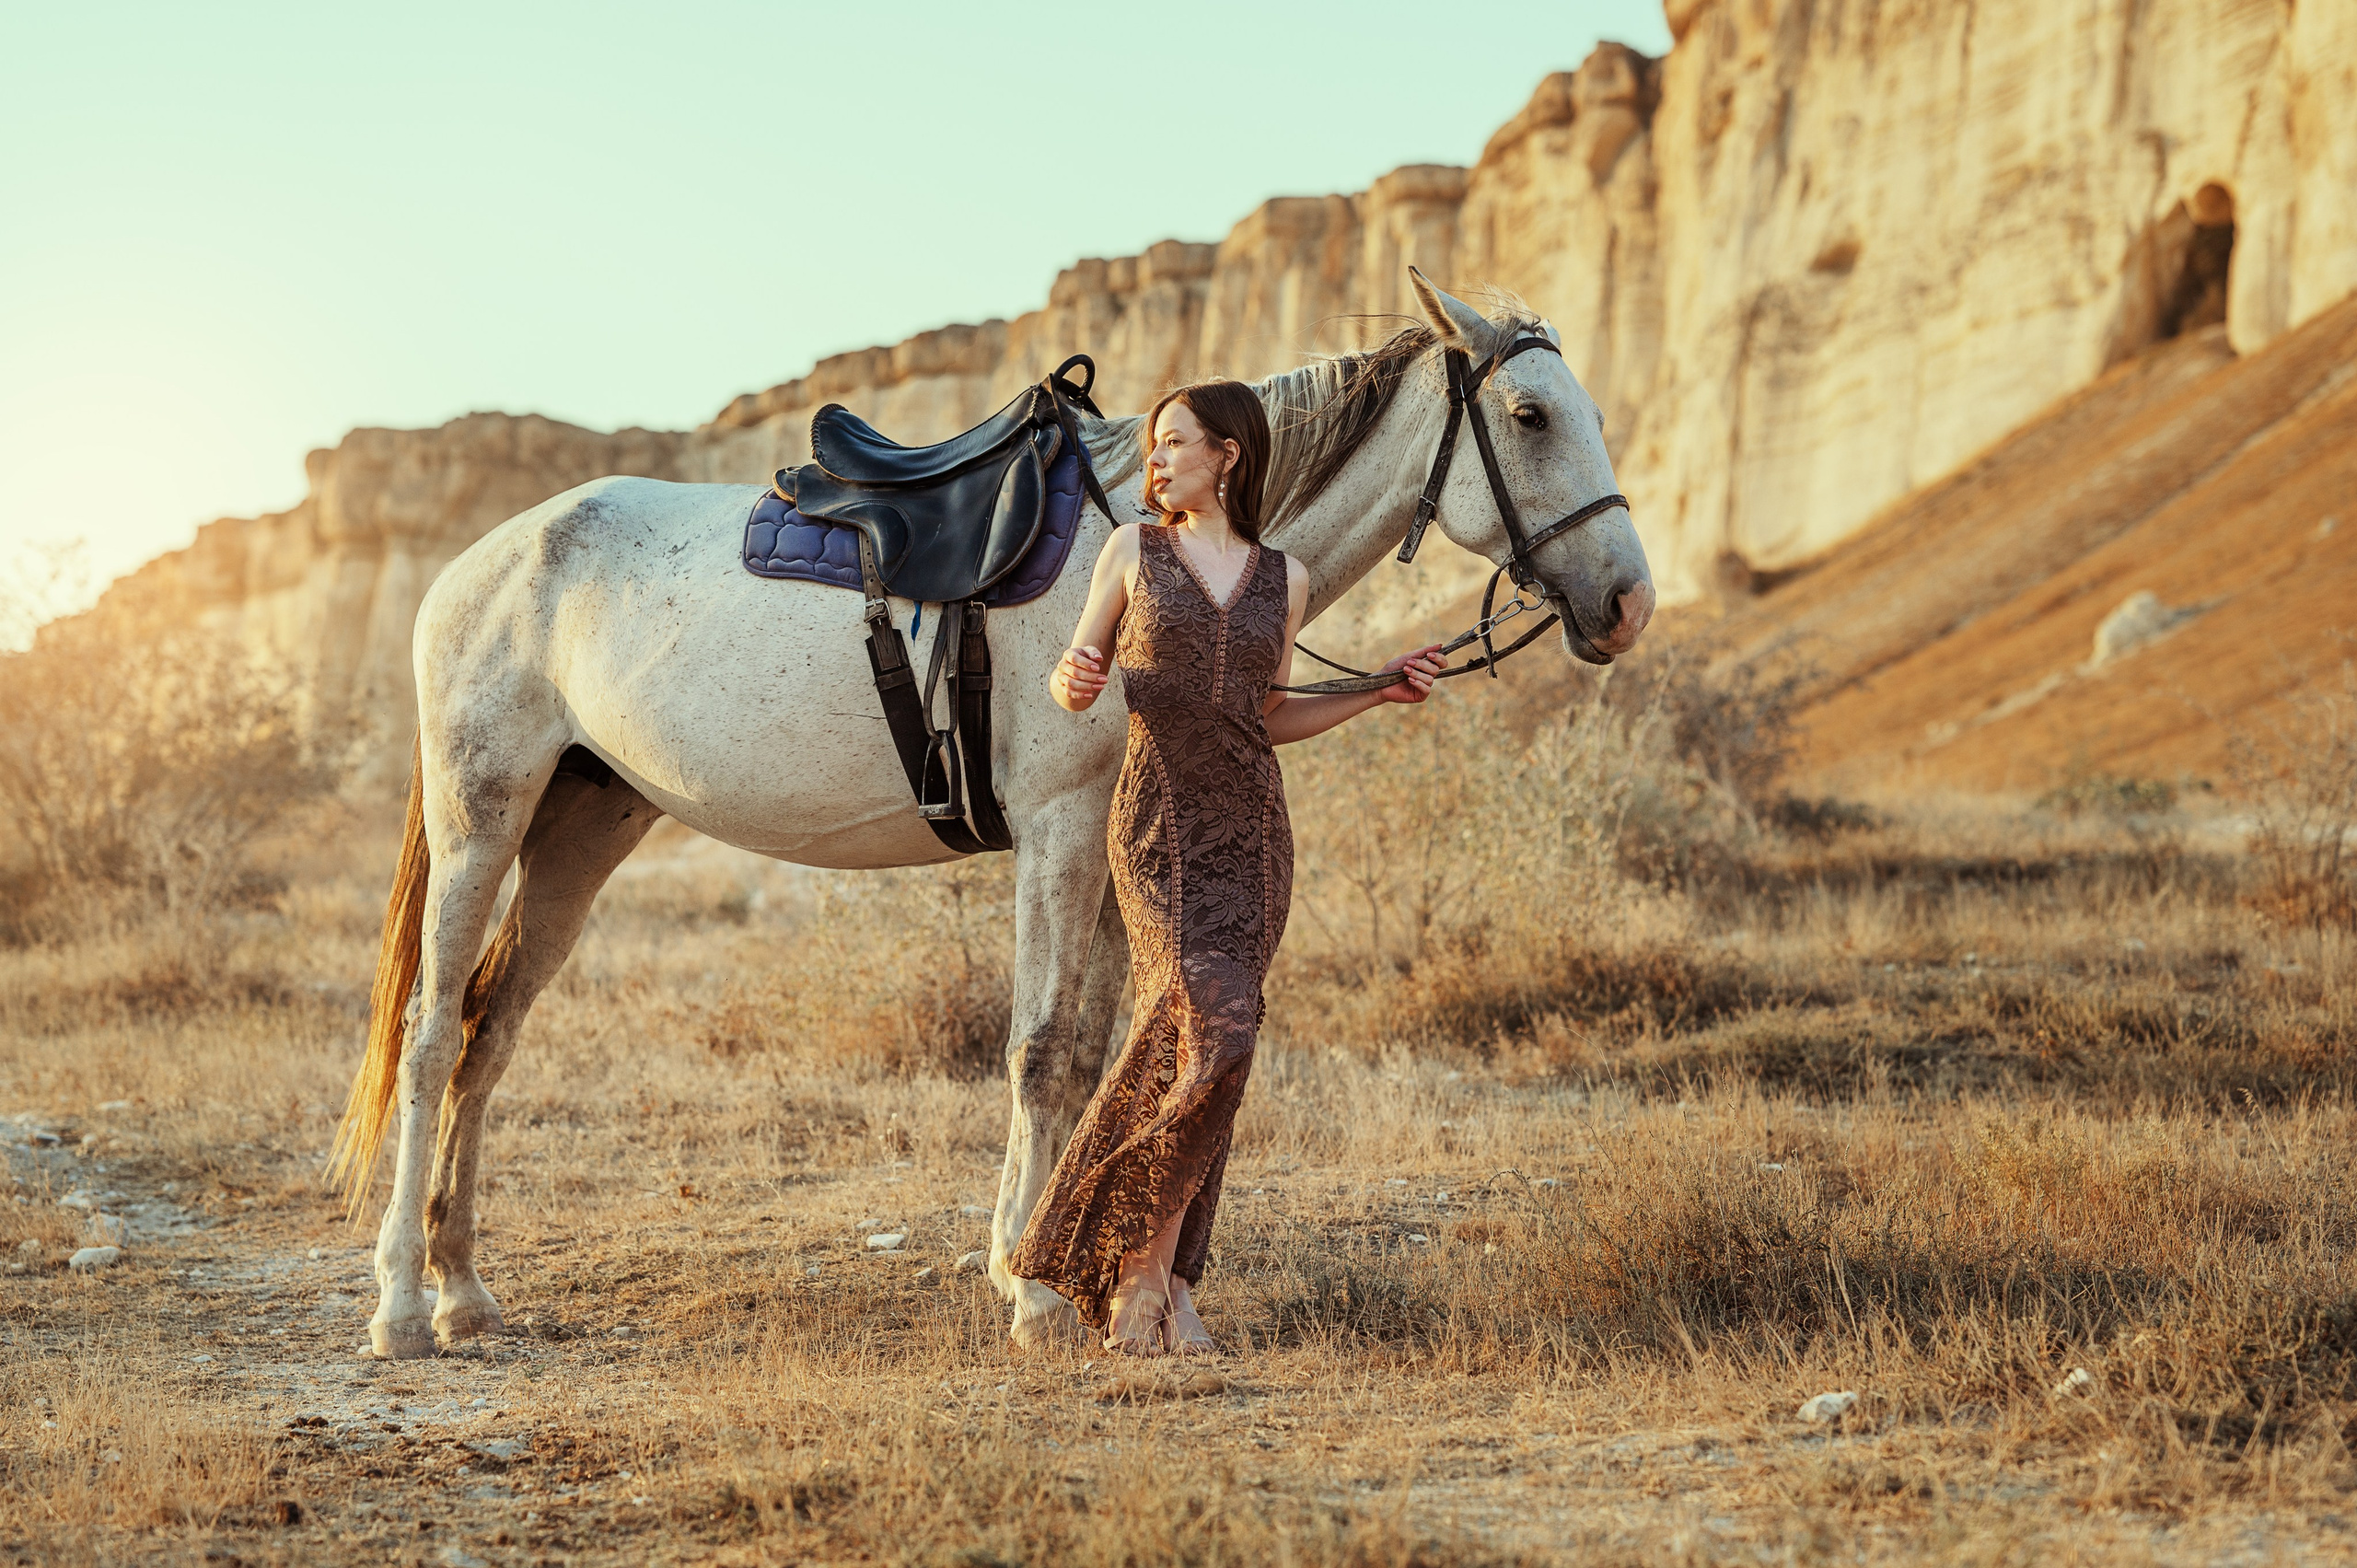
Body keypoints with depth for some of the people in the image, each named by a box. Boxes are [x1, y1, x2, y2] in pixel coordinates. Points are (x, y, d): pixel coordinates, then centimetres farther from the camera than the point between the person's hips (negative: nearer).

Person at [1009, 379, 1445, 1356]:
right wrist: (1075, 684, -13)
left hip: (1252, 831, 3)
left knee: (1212, 1051, 1)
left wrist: (1379, 692, 10)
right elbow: (1070, 687, 10)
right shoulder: (1134, 552, 7)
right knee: (1212, 1026, -20)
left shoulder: (1283, 579, 12)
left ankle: (1162, 1278, 9)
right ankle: (1145, 1262, -8)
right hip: (1158, 824, -3)